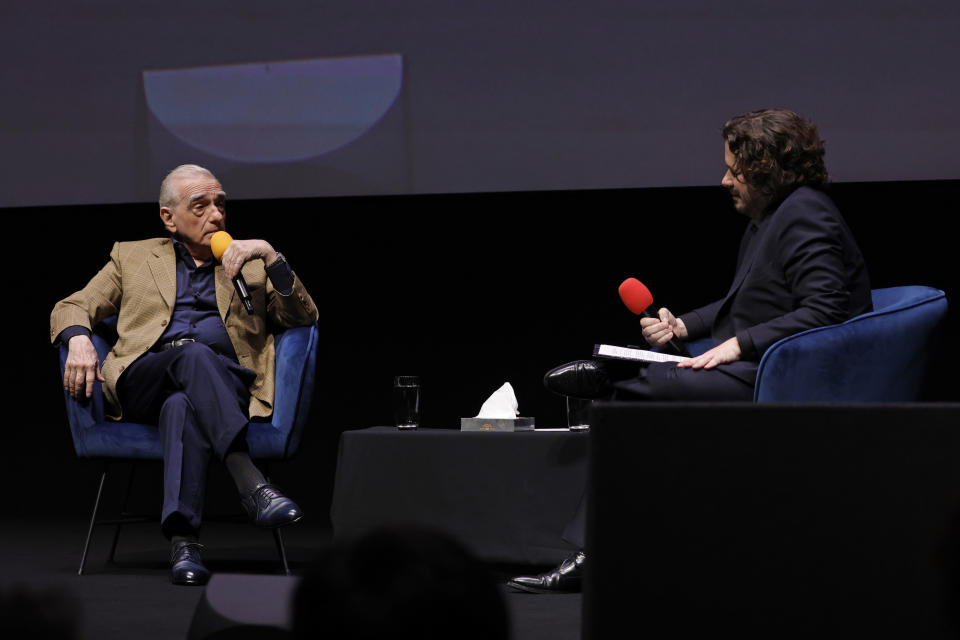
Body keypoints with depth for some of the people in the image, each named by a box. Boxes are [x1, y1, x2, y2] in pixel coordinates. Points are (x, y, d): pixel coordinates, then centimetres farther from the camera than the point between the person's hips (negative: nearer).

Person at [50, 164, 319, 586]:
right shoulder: (133, 256, 26)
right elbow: (71, 307, 20)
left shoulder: (249, 263, 26)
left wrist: (269, 256, 1)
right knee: (194, 353, -38)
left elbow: (304, 317, 14)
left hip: (226, 382, 1)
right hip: (143, 382, 0)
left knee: (182, 405, -38)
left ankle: (182, 538, -54)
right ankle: (251, 484, -53)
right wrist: (79, 341, -4)